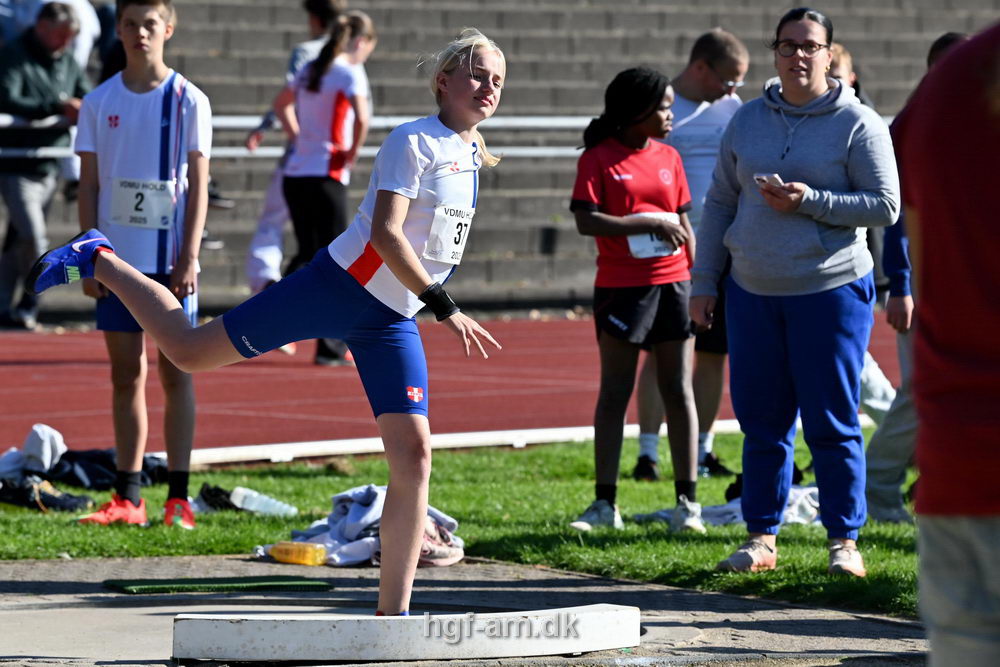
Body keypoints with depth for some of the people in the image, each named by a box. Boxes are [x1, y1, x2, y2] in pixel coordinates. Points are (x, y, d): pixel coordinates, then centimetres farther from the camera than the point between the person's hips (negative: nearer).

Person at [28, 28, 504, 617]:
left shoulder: (470, 150, 11)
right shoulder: (414, 142, -14)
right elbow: (385, 233, -25)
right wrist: (444, 307, -29)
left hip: (391, 322, 6)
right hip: (340, 287, -6)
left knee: (414, 453, -8)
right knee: (189, 350, 1)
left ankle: (392, 616, -5)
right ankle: (98, 261, 24)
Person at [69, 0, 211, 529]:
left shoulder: (188, 101, 0)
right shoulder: (99, 103, 6)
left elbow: (198, 185, -1)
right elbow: (89, 185, 8)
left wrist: (189, 259, -9)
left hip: (170, 258, -3)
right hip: (117, 258, 3)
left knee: (174, 370, -1)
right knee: (125, 372, 5)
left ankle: (178, 498, 1)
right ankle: (127, 499, 9)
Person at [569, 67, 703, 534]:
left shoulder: (668, 158, 10)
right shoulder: (599, 159, -5)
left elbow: (684, 223, 14)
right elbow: (586, 221, -14)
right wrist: (649, 222, -17)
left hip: (672, 284, 4)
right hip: (621, 288, -4)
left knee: (678, 391, 5)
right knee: (614, 393, 2)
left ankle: (688, 501, 9)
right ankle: (605, 503, 5)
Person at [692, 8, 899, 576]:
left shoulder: (858, 124, -2)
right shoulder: (748, 122, 10)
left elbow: (885, 207, -6)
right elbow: (720, 204, 15)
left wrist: (809, 201, -16)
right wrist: (705, 283, 11)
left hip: (832, 290, -4)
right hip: (753, 294, 4)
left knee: (832, 425, -3)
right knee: (762, 423, 6)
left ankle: (845, 541, 4)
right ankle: (762, 538, 14)